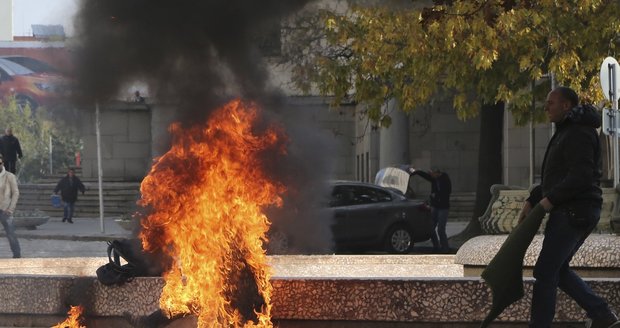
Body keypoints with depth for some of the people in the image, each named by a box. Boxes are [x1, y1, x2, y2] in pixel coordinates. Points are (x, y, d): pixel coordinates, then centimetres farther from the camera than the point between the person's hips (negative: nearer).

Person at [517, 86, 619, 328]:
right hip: (578, 213, 11)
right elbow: (555, 177, 24)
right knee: (557, 269, 15)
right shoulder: (567, 132, 21)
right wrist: (532, 200, 14)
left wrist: (551, 199, -19)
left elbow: (581, 176, -24)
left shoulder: (578, 134, -14)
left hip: (573, 212, -11)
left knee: (545, 271, -8)